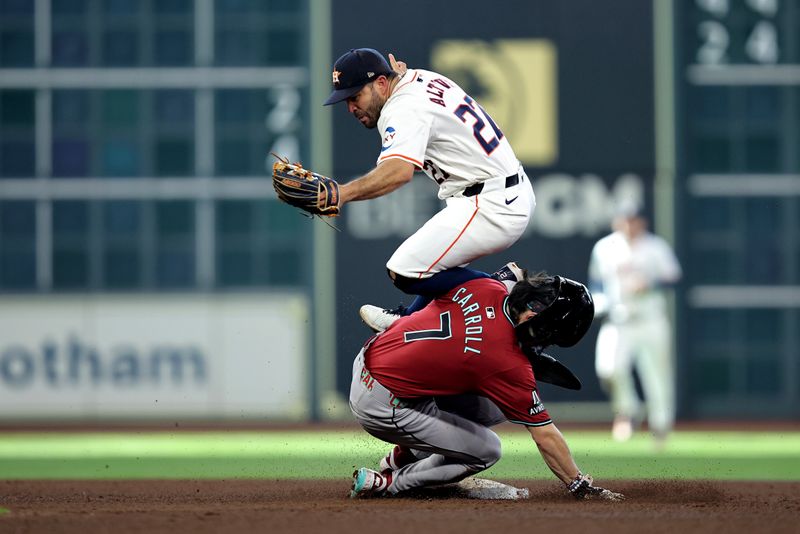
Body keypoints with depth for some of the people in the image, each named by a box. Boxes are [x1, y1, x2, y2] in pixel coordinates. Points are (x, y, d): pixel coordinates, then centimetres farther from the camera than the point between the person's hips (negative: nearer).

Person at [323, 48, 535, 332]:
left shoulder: (404, 108, -18)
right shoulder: (425, 77, 12)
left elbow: (400, 170, -37)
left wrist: (344, 193, -50)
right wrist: (401, 73, 18)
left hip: (490, 207, -11)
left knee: (405, 272, -14)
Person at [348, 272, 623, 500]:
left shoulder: (486, 287, -8)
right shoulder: (510, 364, -23)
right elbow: (545, 435, -15)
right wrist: (580, 486, -5)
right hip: (383, 408, -8)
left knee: (492, 407, 9)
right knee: (486, 450, 3)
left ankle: (405, 455, 20)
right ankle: (388, 482, 4)